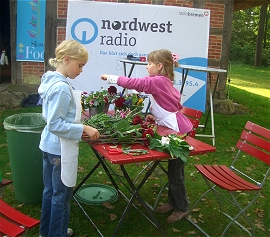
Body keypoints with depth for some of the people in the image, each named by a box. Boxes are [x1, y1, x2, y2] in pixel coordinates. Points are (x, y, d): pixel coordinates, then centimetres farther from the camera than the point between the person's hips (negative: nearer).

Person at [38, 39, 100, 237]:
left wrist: (80, 127, 10)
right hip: (61, 149, -10)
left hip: (50, 145, 10)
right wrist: (83, 129, -21)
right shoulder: (61, 87, -23)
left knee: (50, 191, 21)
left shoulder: (51, 81, 6)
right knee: (62, 195, 7)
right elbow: (55, 124, -24)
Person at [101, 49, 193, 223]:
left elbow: (134, 83, -21)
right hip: (174, 127, 10)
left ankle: (182, 208, 16)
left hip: (178, 130, -10)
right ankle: (173, 202, 32)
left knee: (175, 171, 2)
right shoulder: (164, 81, 11)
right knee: (173, 168, 18)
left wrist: (110, 78, -11)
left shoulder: (158, 81, -17)